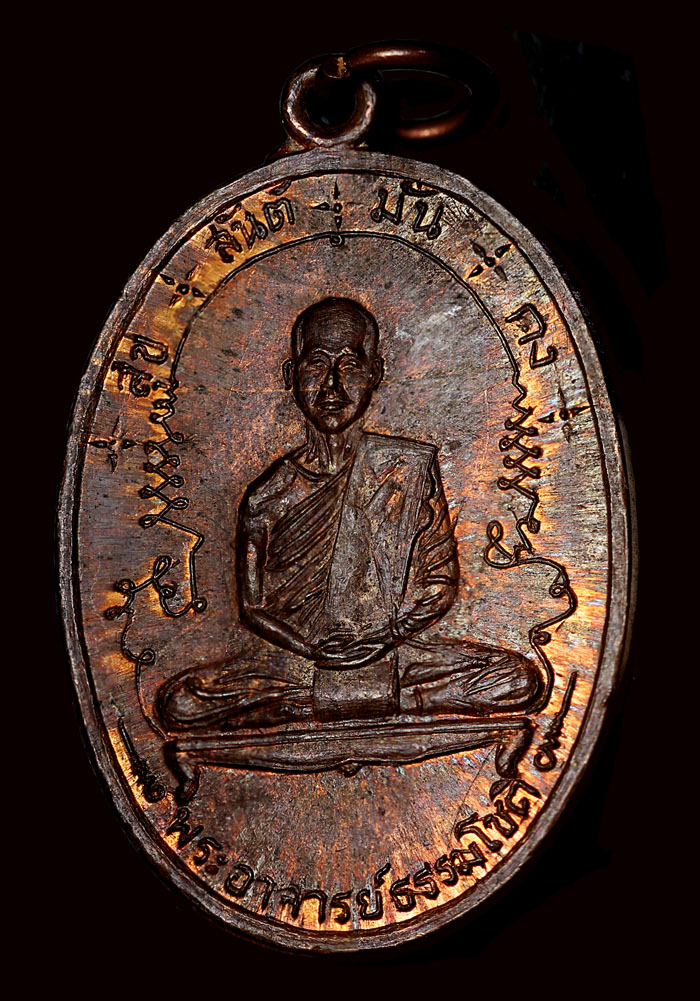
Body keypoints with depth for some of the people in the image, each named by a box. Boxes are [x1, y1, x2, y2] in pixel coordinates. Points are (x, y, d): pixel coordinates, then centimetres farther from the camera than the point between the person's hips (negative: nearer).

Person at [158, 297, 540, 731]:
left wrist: (388, 636, -15)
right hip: (294, 657, 0)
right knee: (181, 703, -25)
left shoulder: (411, 467, 0)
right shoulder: (270, 495, 0)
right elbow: (252, 607, 3)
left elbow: (443, 582, 2)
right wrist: (309, 648, -16)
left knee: (521, 681, -23)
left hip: (396, 651, 0)